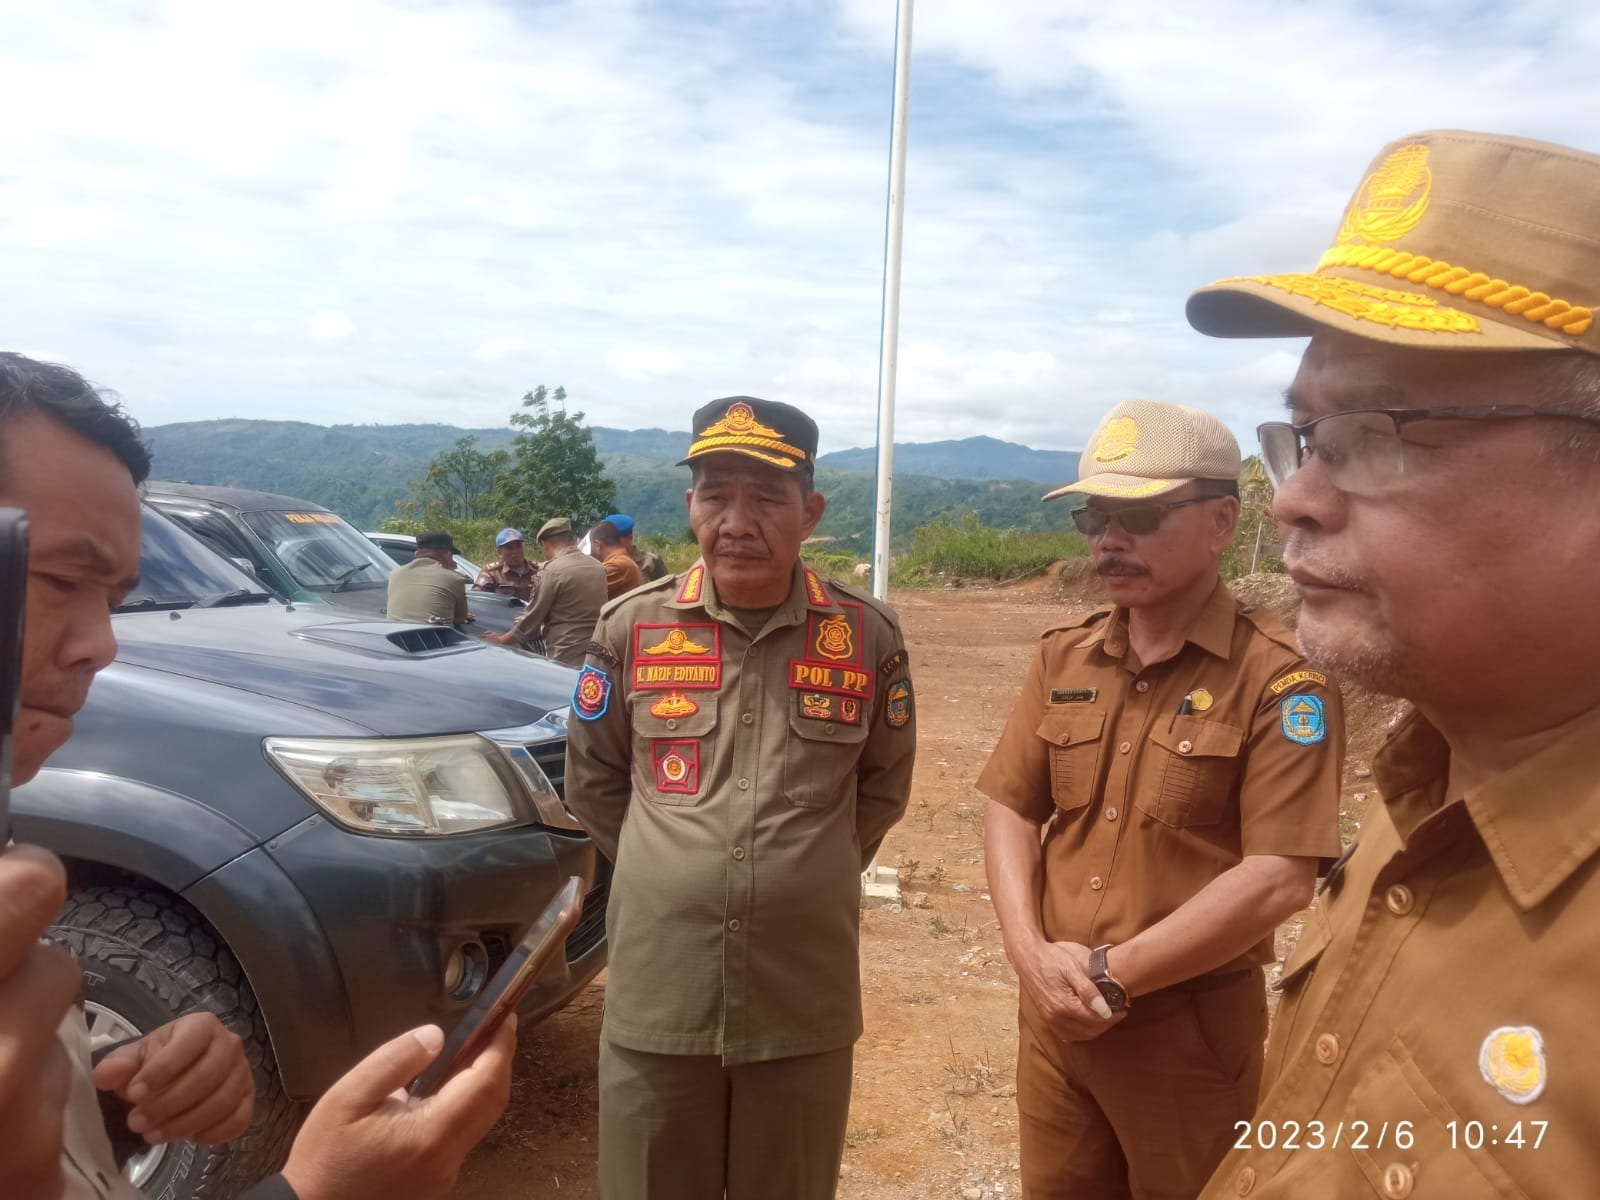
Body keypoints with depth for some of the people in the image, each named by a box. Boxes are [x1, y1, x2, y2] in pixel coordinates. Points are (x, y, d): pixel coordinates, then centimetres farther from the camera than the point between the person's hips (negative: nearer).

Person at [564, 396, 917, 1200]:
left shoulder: (868, 636, -4)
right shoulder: (631, 627, -4)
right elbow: (592, 783, 9)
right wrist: (672, 873, 9)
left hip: (806, 1004, 0)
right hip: (656, 998, 1)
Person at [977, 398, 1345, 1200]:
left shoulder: (1281, 677, -14)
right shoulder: (1063, 658, 3)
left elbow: (1279, 879, -19)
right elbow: (1011, 809, 3)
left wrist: (1111, 975, -16)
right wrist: (1032, 953, -11)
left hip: (1190, 1026, -5)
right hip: (1053, 1013, 5)